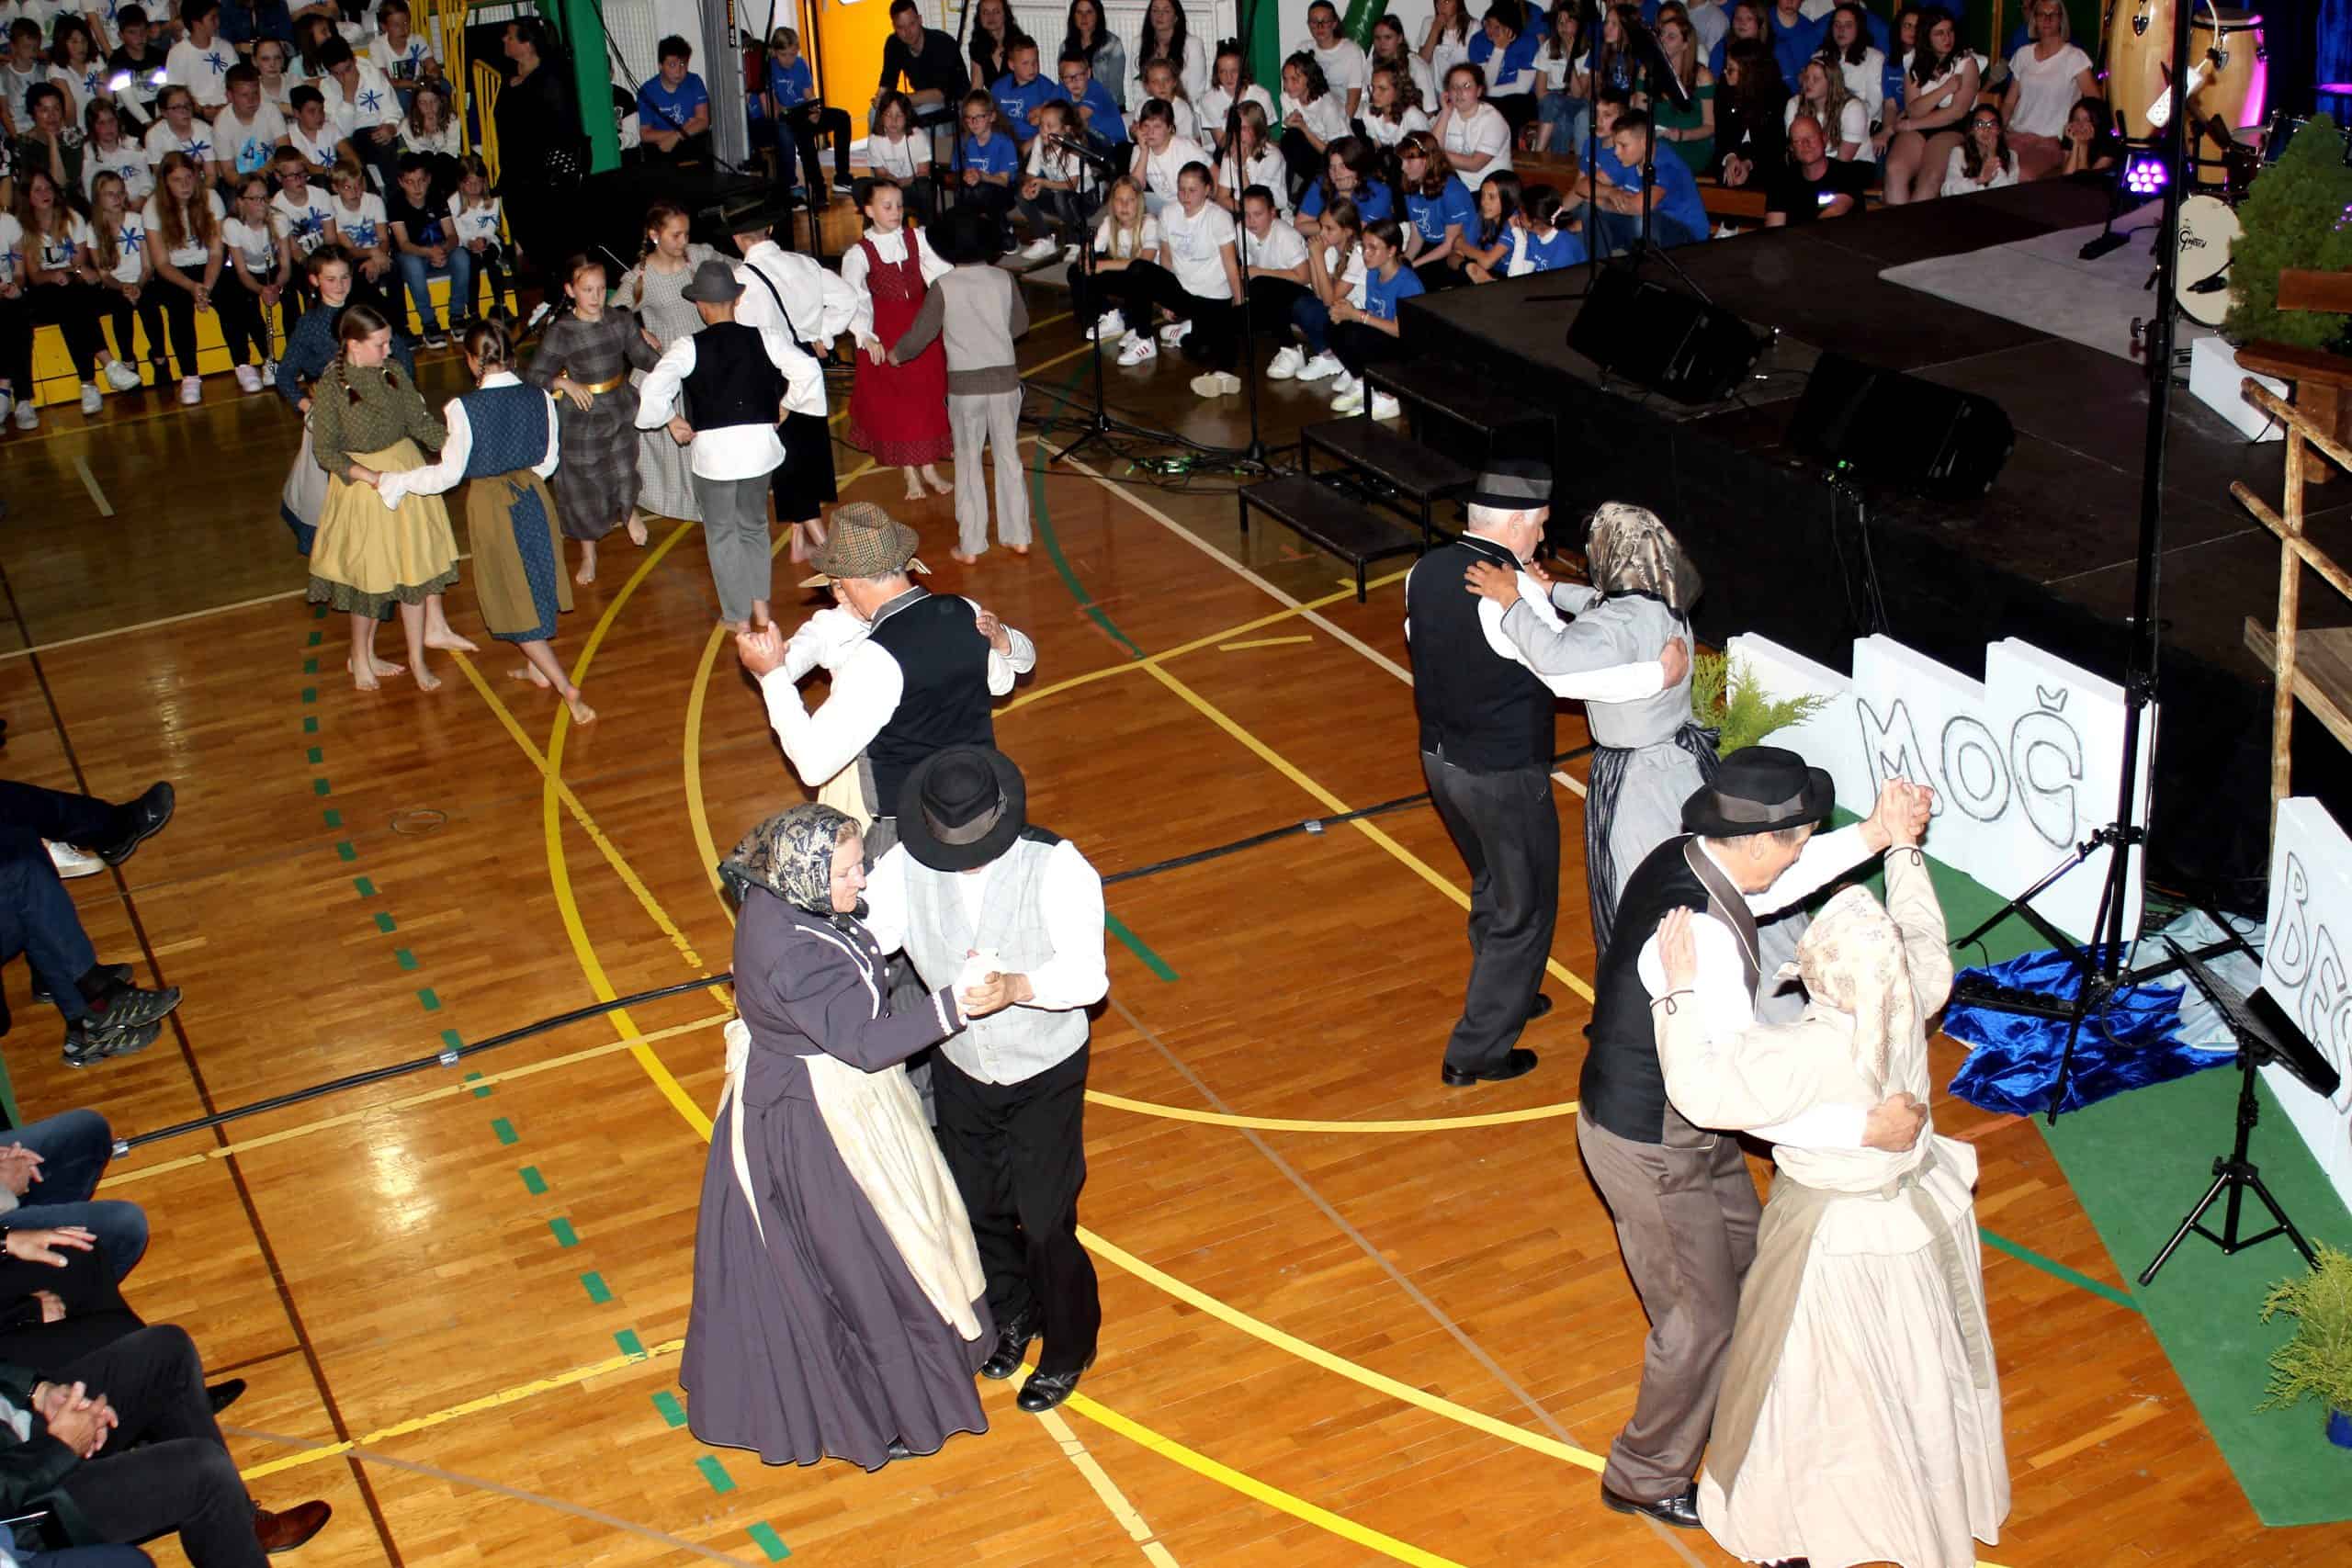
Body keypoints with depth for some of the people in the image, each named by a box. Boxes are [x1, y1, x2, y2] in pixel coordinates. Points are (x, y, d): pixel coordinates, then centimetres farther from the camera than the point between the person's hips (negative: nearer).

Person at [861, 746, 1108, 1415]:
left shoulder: (1057, 869, -26)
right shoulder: (905, 865, -17)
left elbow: (1087, 976, -30)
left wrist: (1015, 987, -49)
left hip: (1045, 1076, -4)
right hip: (959, 1069, 4)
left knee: (1045, 1222, 6)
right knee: (977, 1209, 21)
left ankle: (1068, 1348, 34)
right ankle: (1012, 1314, 51)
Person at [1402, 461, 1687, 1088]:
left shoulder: (1424, 572, -3)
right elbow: (1572, 677, -30)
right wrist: (1662, 673, -20)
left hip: (1440, 759, 8)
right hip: (1503, 778, -8)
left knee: (1492, 884, 29)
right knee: (1524, 910, 11)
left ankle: (1506, 998, 49)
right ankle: (1475, 1054, 17)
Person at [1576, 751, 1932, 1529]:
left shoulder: (1683, 855, -10)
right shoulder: (1701, 940, -37)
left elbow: (1768, 887, 11)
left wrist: (1876, 835, 1)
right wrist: (1866, 1128, -32)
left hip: (1680, 1115, 9)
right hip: (1650, 1151, -9)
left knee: (1742, 1254, 30)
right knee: (1701, 1317, 11)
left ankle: (1726, 1400, 57)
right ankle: (1645, 1477, 35)